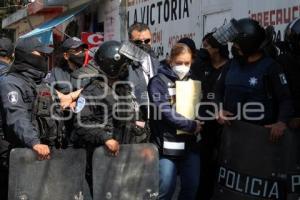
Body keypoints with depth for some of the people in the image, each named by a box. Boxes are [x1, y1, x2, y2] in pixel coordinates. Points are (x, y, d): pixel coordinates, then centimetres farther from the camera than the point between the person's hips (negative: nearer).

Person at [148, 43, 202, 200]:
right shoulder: (159, 81, -4)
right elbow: (165, 111, -14)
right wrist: (191, 125, -14)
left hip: (190, 143, 5)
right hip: (168, 144, -5)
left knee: (192, 187, 9)